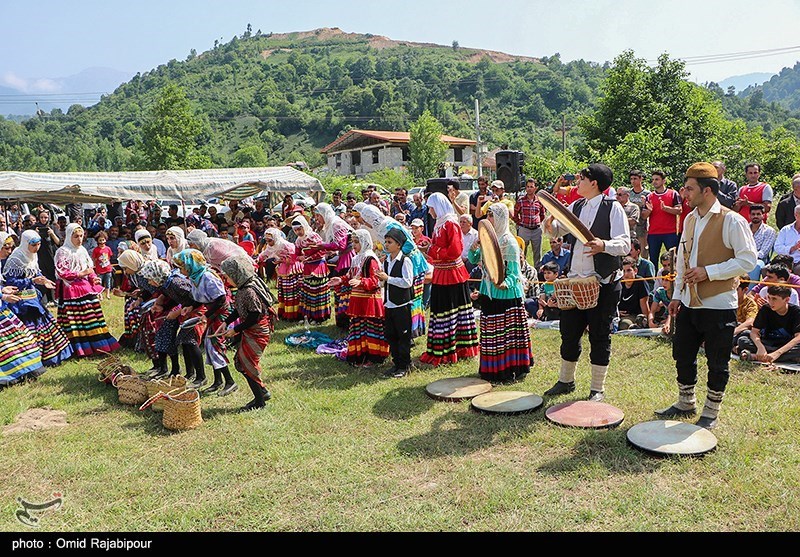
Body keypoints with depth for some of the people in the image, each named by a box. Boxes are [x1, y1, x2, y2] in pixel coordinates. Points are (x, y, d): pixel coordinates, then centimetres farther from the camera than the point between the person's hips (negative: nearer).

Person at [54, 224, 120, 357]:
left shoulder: (82, 250, 13)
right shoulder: (63, 251, -7)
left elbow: (89, 268, 20)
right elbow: (61, 272, -13)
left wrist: (93, 278, 1)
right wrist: (80, 274, -15)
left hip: (86, 288, 7)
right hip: (71, 290, -7)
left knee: (90, 316, 8)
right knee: (74, 319, -5)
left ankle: (96, 344, 14)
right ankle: (78, 347, 0)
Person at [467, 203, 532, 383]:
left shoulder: (509, 242, -13)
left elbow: (514, 272, -16)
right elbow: (474, 260, 14)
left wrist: (506, 283, -35)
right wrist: (474, 248, -6)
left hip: (505, 293, -7)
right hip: (488, 291, 7)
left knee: (506, 332, -1)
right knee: (490, 332, 14)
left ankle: (510, 370, 8)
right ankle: (491, 368, 25)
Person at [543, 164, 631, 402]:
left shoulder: (613, 208, -8)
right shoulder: (576, 206, 11)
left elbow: (625, 244, -15)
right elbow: (555, 230, 20)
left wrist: (604, 245, -35)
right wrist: (550, 223, -3)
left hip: (603, 283, -6)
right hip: (574, 280, 6)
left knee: (599, 336, 4)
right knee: (569, 332, 13)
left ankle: (597, 389, 18)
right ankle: (565, 381, 31)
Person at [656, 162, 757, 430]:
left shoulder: (732, 221, -13)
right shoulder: (690, 219, 10)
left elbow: (748, 260, -16)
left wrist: (708, 272, -21)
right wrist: (677, 294, 13)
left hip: (719, 305, -7)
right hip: (689, 303, 7)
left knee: (717, 364, 6)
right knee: (683, 355, 15)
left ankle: (711, 413, 22)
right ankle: (686, 403, 32)